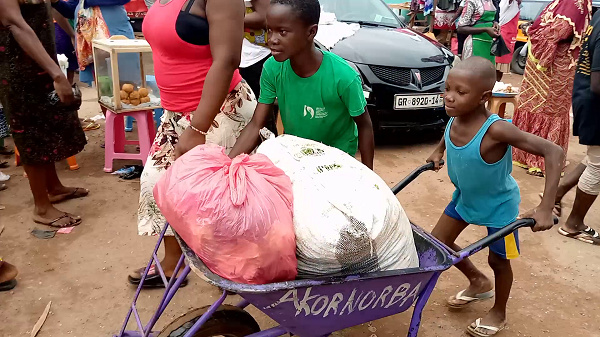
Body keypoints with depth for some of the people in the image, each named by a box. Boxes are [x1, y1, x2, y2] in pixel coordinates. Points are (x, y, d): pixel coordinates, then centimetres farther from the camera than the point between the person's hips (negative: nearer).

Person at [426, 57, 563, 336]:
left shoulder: (496, 129, -38)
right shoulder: (454, 116, -20)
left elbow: (554, 152, -36)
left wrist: (545, 207, -38)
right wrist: (439, 150, 5)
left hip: (498, 204, -6)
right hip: (464, 197, 6)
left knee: (498, 260, 14)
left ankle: (499, 314, 42)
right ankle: (478, 282, 41)